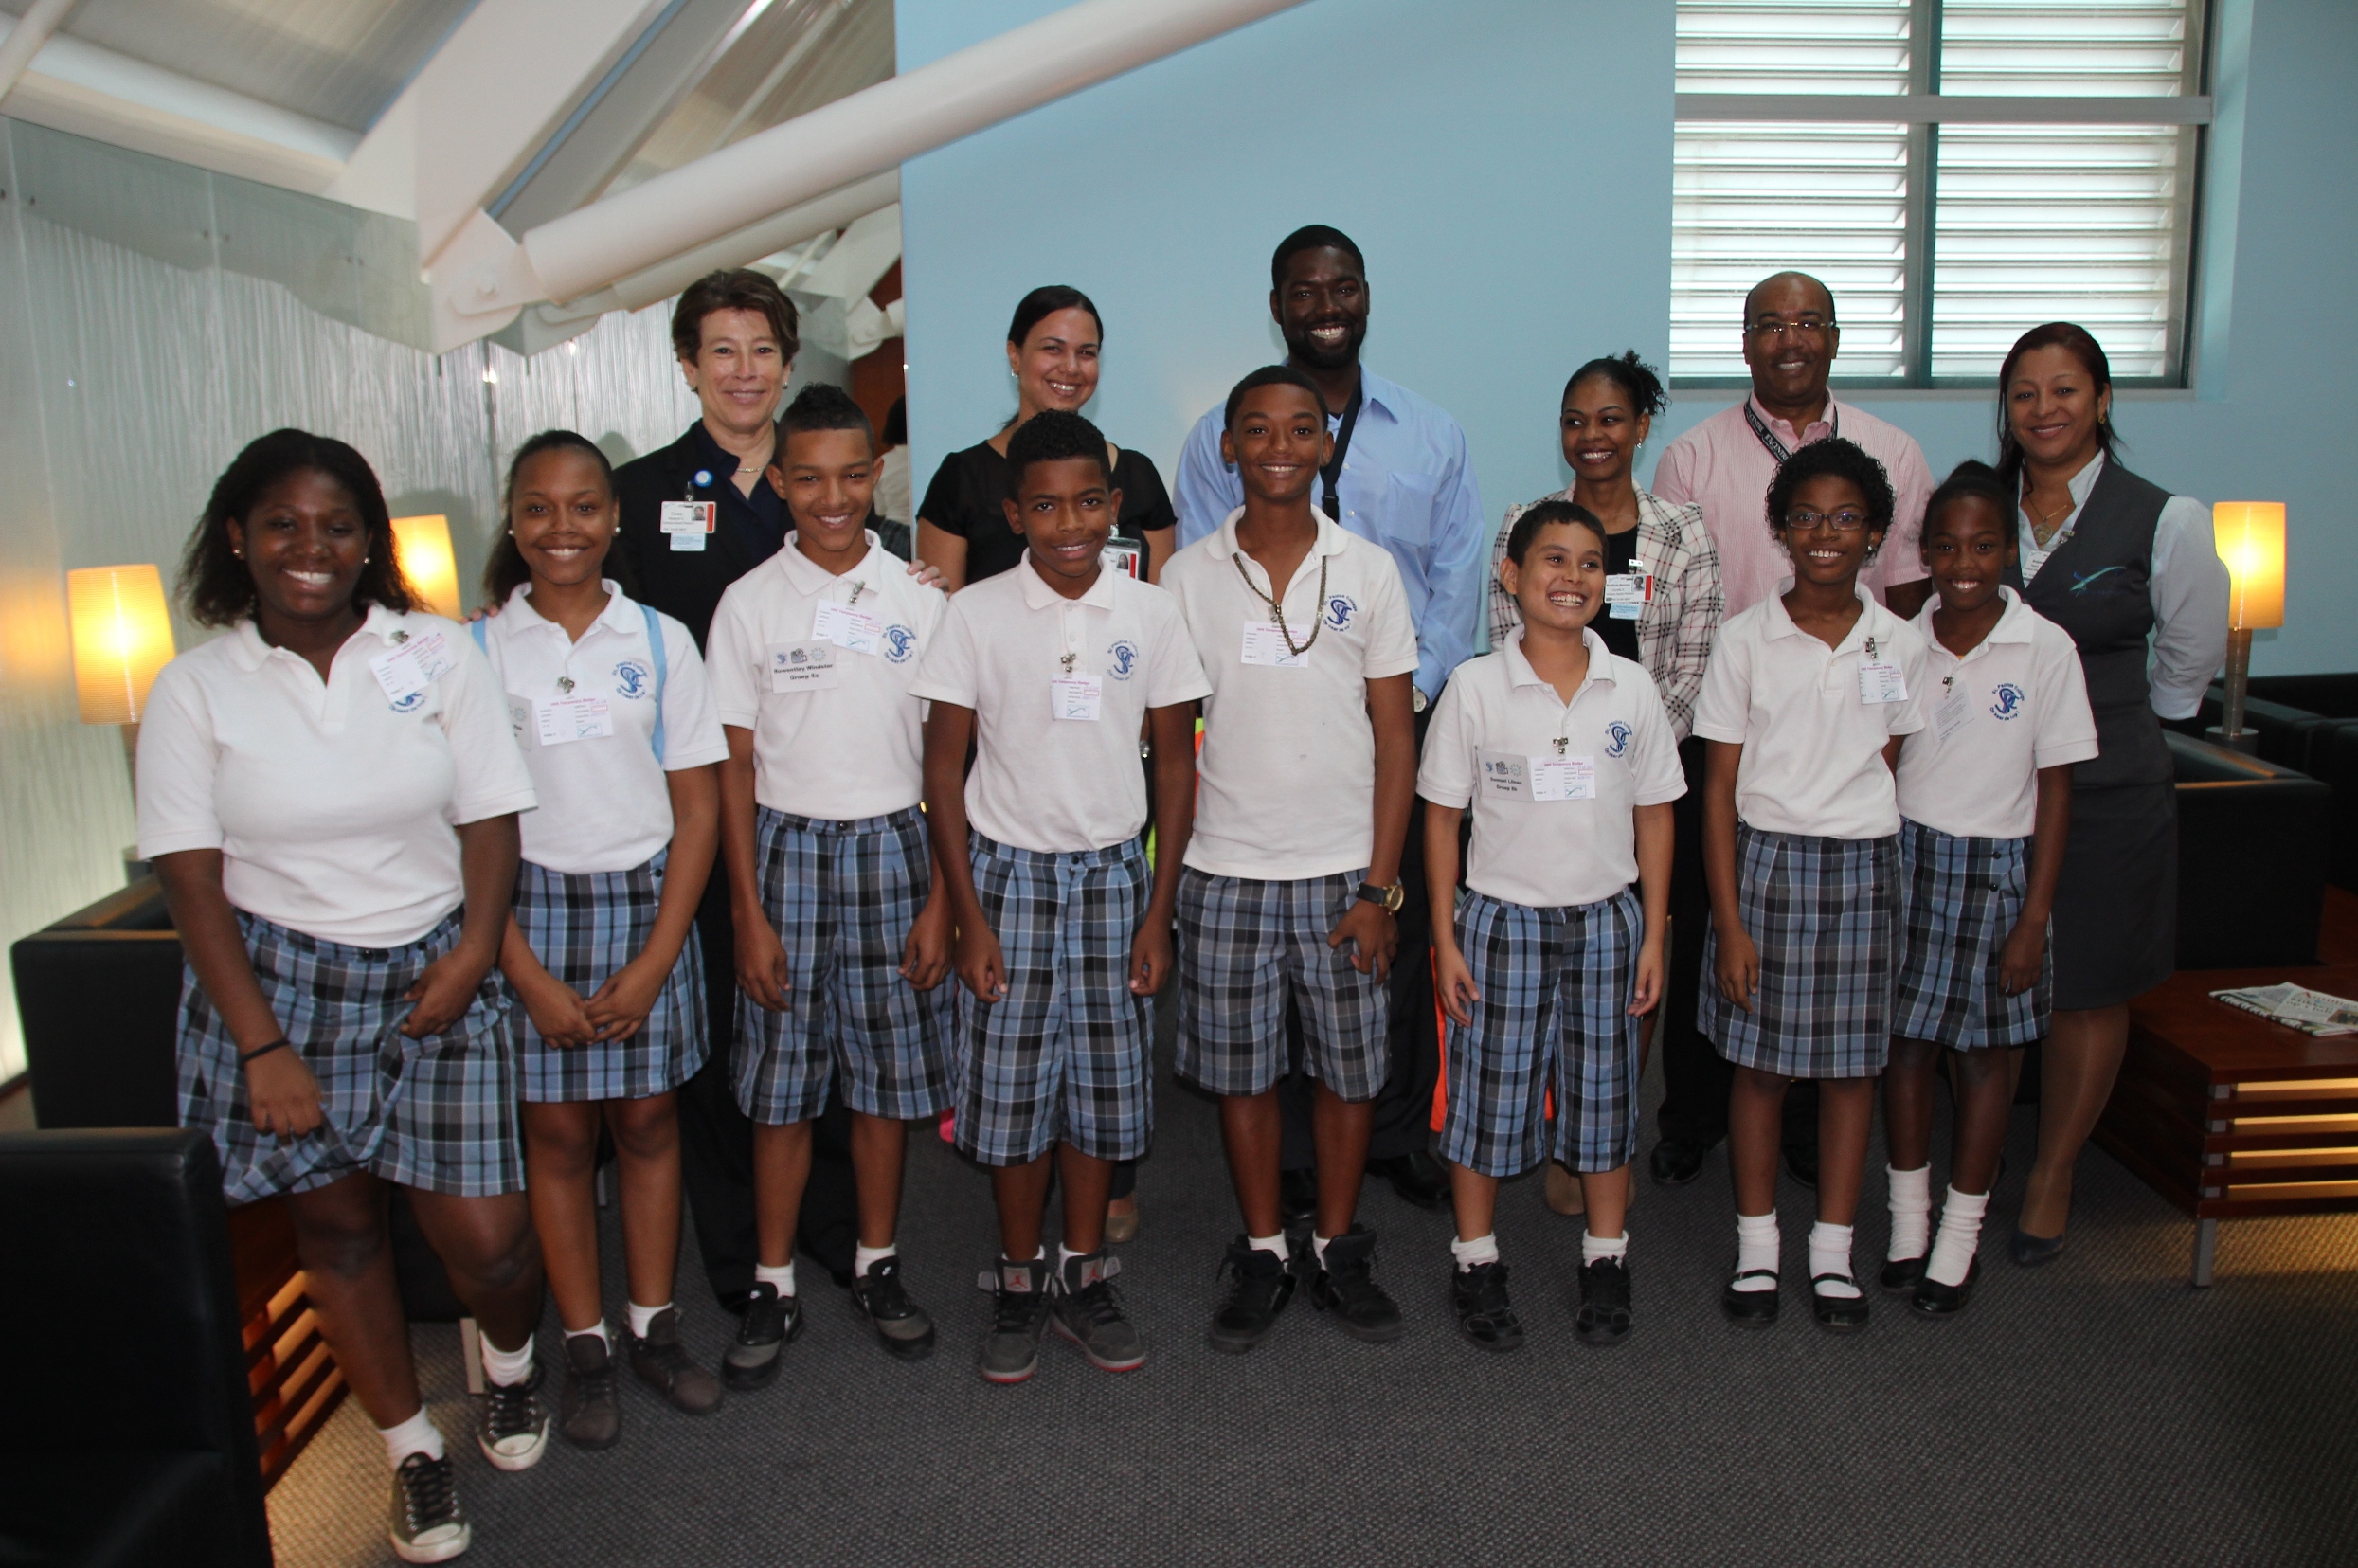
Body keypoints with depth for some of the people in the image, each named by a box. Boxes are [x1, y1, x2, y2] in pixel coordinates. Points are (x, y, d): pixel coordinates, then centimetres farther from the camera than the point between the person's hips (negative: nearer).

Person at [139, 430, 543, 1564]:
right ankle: (411, 1449, 32)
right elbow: (190, 878, -4)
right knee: (336, 1222, 10)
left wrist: (473, 952, -15)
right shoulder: (197, 687, -3)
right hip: (278, 978, 0)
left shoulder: (439, 654, -1)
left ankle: (510, 1363, 33)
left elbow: (490, 821, 0)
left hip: (431, 980, 0)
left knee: (484, 1234, -3)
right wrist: (262, 1045, -10)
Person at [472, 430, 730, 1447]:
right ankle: (584, 1347, 19)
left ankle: (653, 1327, 23)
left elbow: (697, 806, 0)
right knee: (557, 1130, 6)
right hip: (529, 910, 0)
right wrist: (529, 974, -10)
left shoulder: (659, 640, 0)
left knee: (648, 1118, 8)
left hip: (646, 903, 1)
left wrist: (654, 961, -8)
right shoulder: (480, 651, -1)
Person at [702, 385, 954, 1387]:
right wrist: (749, 913, -4)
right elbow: (736, 766, 0)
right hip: (786, 851, -1)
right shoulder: (750, 603, 0)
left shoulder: (918, 602, 2)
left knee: (888, 1077, 8)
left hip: (891, 852, 1)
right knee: (782, 1086, 5)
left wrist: (940, 900, -2)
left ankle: (877, 1267, 26)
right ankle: (774, 1288, 19)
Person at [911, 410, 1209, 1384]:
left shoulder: (1149, 614, 0)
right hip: (1009, 871, -1)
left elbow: (1175, 765, 4)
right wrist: (968, 916, -7)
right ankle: (1019, 1284, 23)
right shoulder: (977, 614, -5)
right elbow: (944, 768, -3)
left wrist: (1159, 912, 0)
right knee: (1011, 1085, 4)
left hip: (1113, 873, 2)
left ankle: (1084, 1277, 25)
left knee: (1104, 1082, 8)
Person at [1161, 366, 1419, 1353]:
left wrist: (1381, 885, -5)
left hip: (1343, 872, 0)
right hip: (1225, 872, 0)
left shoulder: (1369, 572, 1)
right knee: (1240, 1071, 8)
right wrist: (1170, 877, -1)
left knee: (1348, 1067, 8)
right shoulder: (1188, 577, 1)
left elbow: (1395, 737, 1)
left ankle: (1337, 1250, 27)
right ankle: (1262, 1255, 25)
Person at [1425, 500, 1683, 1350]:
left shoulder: (1632, 689, 0)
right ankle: (1476, 1263, 24)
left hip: (1605, 921, 2)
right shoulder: (1475, 686, -6)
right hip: (1502, 920, -2)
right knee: (1486, 1093, 6)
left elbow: (1654, 818, 6)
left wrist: (1653, 936, 3)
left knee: (1604, 1090, 12)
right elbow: (1441, 816, -2)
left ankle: (1605, 1260, 30)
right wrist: (1445, 938, -4)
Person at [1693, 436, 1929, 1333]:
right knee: (1759, 1063, 5)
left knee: (1852, 1064, 8)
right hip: (1765, 859, -2)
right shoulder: (1746, 638, -3)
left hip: (1864, 866, 2)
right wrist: (1729, 921, -8)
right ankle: (1756, 1245, 21)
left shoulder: (1899, 645, 3)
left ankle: (1833, 1251, 23)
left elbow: (1896, 771, 8)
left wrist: (1894, 884, 1)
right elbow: (1720, 787, -4)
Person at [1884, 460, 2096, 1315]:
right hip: (1906, 858, 2)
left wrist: (2033, 918, -8)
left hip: (1994, 866, -2)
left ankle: (1959, 1238, 21)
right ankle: (1907, 1222, 23)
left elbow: (2055, 788, -6)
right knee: (1905, 1040, 8)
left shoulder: (2045, 649, -8)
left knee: (1981, 1049, 7)